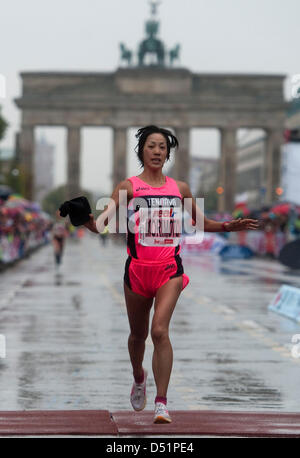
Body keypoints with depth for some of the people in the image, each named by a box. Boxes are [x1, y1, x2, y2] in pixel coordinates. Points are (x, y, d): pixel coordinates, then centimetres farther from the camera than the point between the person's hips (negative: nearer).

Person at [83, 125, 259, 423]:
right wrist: (89, 222, -31)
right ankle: (139, 378, 46)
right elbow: (104, 223, -10)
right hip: (137, 268, 0)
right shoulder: (128, 186, 1)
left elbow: (200, 222, 22)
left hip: (169, 269, 0)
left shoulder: (180, 188, 9)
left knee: (160, 331, -17)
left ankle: (161, 403, -16)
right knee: (138, 334, 15)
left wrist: (228, 226, 7)